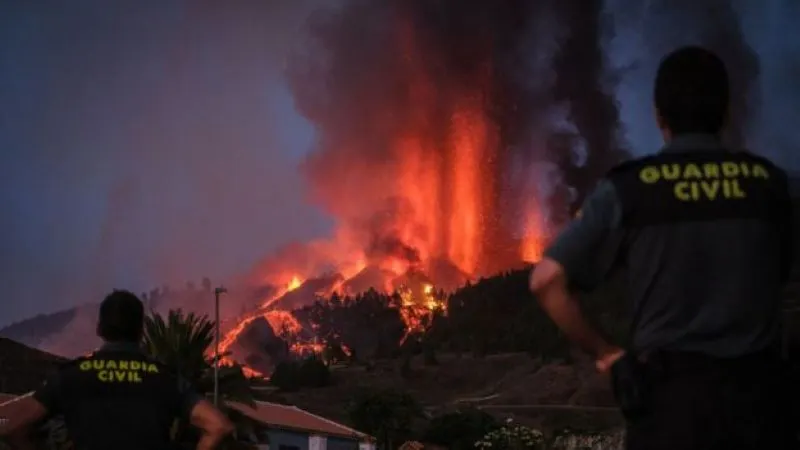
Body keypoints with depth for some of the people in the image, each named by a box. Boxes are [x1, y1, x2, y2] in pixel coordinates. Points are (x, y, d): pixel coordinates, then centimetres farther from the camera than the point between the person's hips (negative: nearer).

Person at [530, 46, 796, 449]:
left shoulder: (628, 188, -3)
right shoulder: (768, 181, 3)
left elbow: (547, 280, -7)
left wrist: (603, 352, 3)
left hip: (671, 391, -2)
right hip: (757, 389, 2)